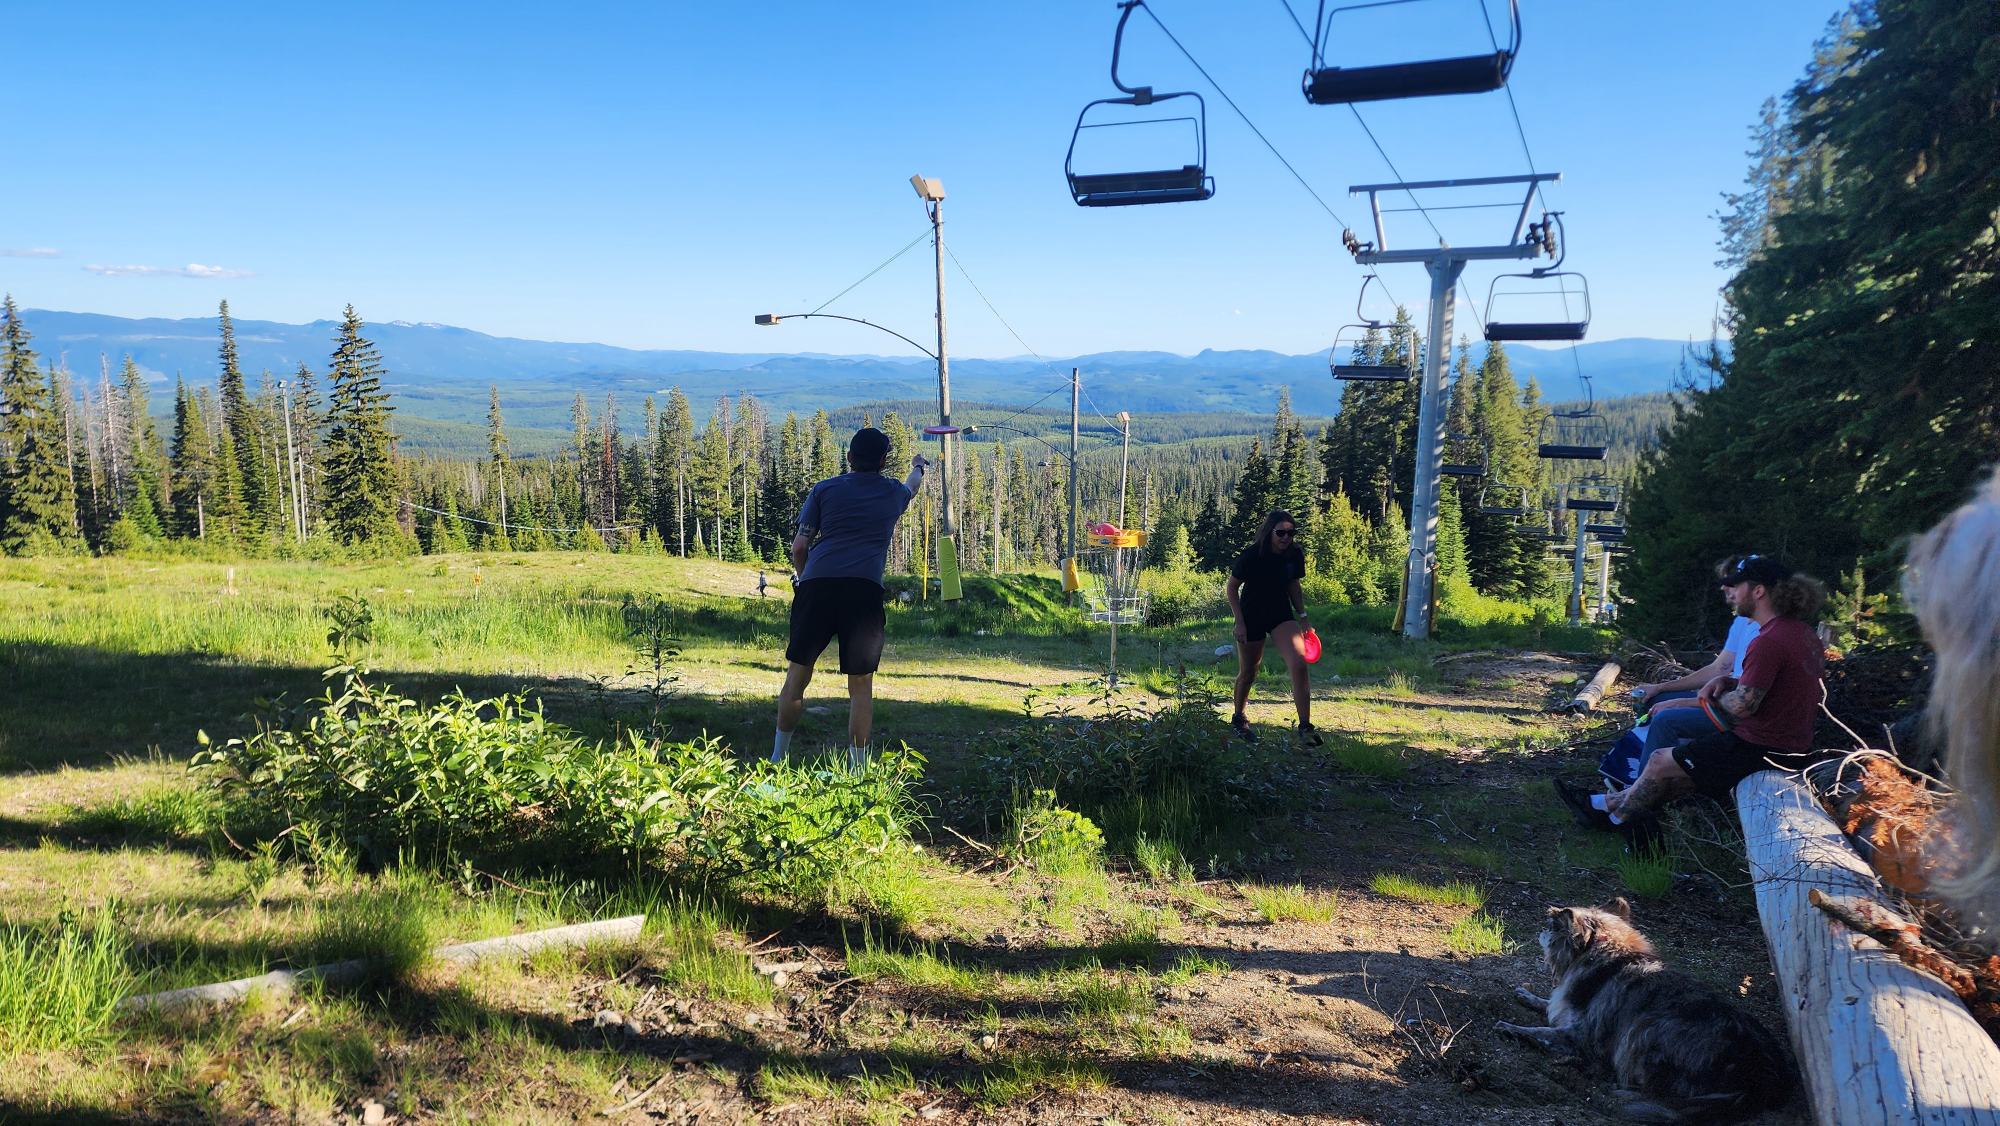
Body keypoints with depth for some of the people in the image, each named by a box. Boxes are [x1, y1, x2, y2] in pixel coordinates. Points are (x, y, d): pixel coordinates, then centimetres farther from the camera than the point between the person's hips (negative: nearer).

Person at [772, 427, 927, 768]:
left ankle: (778, 758, 21)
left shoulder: (824, 489, 15)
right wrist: (917, 468, 68)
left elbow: (799, 547, 10)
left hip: (817, 583, 1)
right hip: (864, 587, -1)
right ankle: (858, 768, 7)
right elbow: (912, 485, 46)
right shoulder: (893, 492, 20)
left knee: (798, 673, 10)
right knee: (861, 683, 5)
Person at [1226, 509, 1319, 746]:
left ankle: (1305, 727, -15)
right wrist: (1240, 622, -13)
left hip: (1282, 616, 3)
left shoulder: (1295, 555, -7)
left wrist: (1302, 616, 5)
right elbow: (1231, 587, -9)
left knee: (1299, 664, -19)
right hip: (1251, 618, -3)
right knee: (1248, 673, 8)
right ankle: (1238, 719, 35)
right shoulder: (1251, 555, -19)